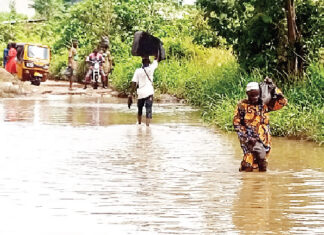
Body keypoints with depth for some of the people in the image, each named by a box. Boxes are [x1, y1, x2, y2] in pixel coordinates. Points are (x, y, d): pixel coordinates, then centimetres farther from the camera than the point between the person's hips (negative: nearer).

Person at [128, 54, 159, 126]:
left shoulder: (138, 71, -2)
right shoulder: (151, 68, -3)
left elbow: (134, 83, -5)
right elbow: (156, 59, 13)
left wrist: (130, 95, -2)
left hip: (140, 93, 2)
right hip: (149, 93, -2)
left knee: (140, 110, 22)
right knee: (148, 110, -7)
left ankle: (139, 124, 39)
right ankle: (147, 125, -23)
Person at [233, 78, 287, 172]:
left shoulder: (264, 104, 7)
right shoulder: (242, 105, 1)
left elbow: (282, 102, 2)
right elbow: (236, 123, 3)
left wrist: (273, 87, -4)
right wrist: (245, 136, -8)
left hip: (263, 138, 3)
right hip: (249, 138, -3)